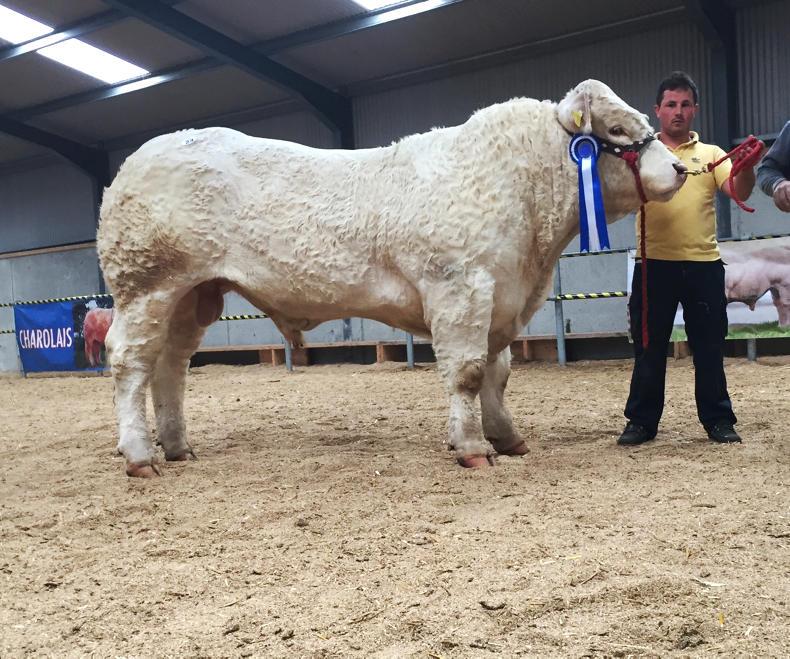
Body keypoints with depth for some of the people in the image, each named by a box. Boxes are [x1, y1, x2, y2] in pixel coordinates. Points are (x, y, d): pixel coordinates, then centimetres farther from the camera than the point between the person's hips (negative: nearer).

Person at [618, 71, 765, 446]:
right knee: (649, 348, 5)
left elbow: (739, 192, -1)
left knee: (709, 348, 8)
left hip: (703, 264, 1)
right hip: (654, 264, -1)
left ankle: (718, 420, 19)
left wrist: (747, 165, -22)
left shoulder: (711, 154, 11)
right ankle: (642, 421, 15)